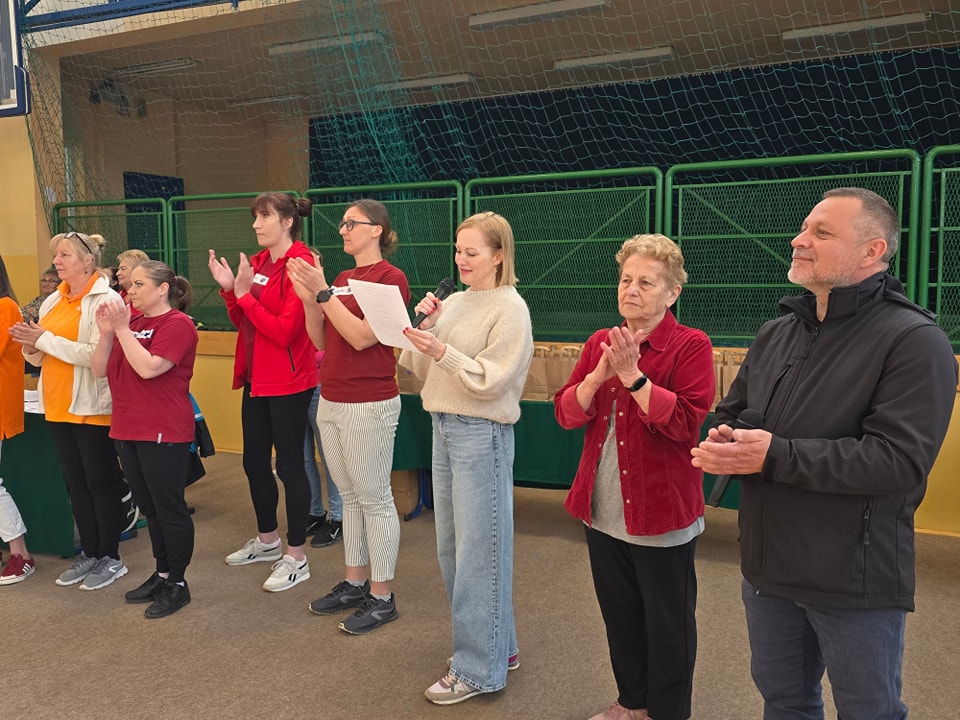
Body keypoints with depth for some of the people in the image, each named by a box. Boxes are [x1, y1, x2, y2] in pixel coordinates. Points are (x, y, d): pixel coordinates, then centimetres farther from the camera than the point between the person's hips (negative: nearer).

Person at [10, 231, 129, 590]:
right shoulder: (52, 302, 12)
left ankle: (111, 558, 16)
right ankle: (89, 553, 28)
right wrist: (31, 345, -4)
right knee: (75, 483, 15)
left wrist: (45, 339, -19)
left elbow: (98, 355, -23)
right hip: (58, 406, 8)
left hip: (92, 407, -8)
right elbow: (42, 357, 17)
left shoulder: (105, 299, -12)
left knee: (101, 482, 3)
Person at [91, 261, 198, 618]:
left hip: (164, 433, -8)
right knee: (149, 507, 16)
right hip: (127, 429, 8)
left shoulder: (177, 324, -11)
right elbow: (99, 370, 8)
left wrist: (122, 328, -16)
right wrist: (106, 332, -5)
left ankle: (177, 583, 13)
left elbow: (148, 368, -23)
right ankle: (161, 574, 29)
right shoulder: (130, 322, 12)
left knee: (169, 507, 1)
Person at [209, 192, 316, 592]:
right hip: (256, 378, 9)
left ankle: (296, 557, 14)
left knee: (289, 465, 0)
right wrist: (230, 289, -2)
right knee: (254, 461, 17)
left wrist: (245, 294, -18)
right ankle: (268, 540, 36)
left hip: (288, 382, -9)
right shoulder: (258, 262, 10)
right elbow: (241, 323, 12)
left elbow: (284, 331, -20)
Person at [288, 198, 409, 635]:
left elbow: (361, 336, -19)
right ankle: (354, 583, 29)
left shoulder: (390, 278, -11)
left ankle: (381, 596, 13)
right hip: (331, 401, 8)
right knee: (350, 496, 16)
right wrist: (309, 299, -3)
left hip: (369, 405, -8)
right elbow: (322, 341, 11)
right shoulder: (341, 278, 13)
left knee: (374, 498, 1)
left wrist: (322, 292, -19)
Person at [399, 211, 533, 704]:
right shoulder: (452, 303, 11)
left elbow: (490, 381, -16)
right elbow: (419, 369, 10)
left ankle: (479, 670, 14)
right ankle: (497, 645, 33)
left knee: (478, 551, -1)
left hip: (482, 433, -8)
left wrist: (441, 350, -26)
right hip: (444, 427, 8)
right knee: (451, 548, 15)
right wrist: (425, 325, -4)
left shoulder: (510, 308, -9)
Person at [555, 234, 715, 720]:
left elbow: (685, 421, -21)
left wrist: (632, 375, -24)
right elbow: (566, 414, 0)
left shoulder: (690, 346, -10)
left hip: (662, 513, -5)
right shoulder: (599, 343, 6)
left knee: (667, 625, 11)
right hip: (603, 511, 6)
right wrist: (599, 375, -16)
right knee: (619, 615, 21)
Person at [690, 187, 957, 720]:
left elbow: (899, 460, -25)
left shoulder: (914, 341, -16)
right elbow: (730, 414, 14)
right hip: (767, 567, 6)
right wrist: (721, 443, -11)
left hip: (856, 581, -6)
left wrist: (776, 456, -26)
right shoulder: (775, 334, 7)